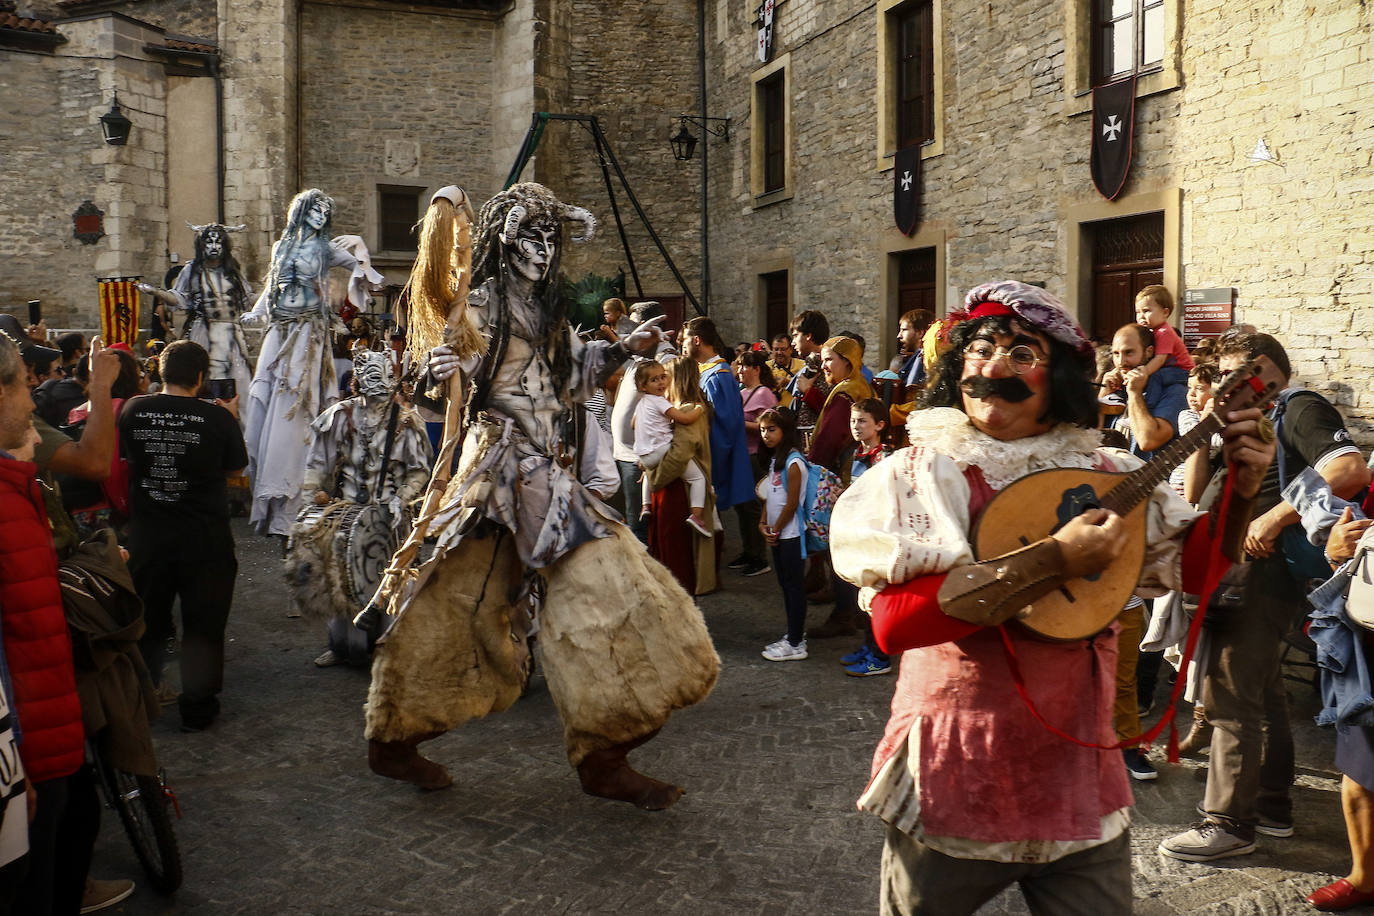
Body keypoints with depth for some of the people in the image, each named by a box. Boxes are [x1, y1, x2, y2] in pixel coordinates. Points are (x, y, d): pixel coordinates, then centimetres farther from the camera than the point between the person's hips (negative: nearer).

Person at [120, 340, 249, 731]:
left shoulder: (133, 410, -6)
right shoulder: (217, 418, -13)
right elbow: (235, 469, 1)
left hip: (147, 535, 3)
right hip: (204, 538, -2)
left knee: (147, 623, 18)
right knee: (202, 625, 11)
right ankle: (198, 708, 17)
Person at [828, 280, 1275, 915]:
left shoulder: (1102, 474, 1)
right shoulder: (918, 474, -11)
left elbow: (1194, 564, 15)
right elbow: (893, 620, -26)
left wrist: (1239, 493, -4)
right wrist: (1055, 561, -27)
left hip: (1079, 773, 3)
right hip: (953, 776, -3)